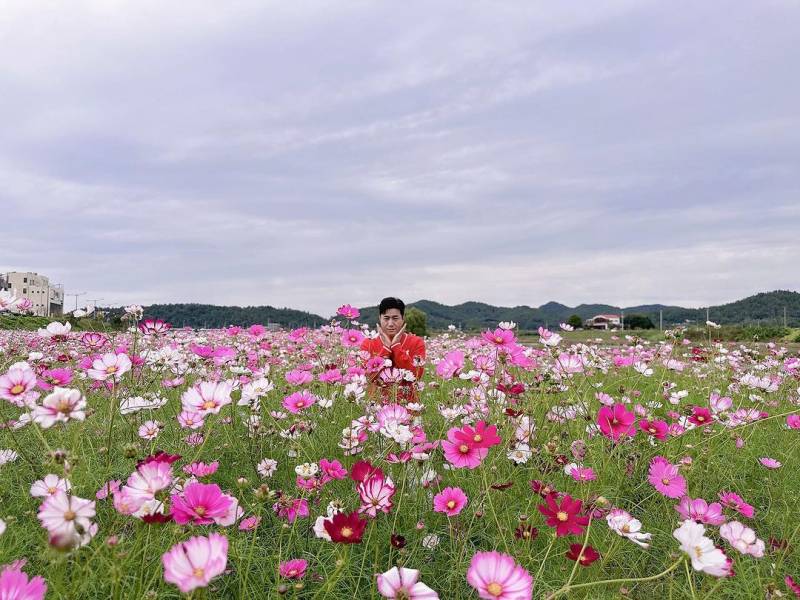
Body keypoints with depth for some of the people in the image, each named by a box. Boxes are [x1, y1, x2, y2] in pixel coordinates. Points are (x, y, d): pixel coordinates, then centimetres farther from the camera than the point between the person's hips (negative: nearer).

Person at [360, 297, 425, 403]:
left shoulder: (416, 342, 2)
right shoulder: (368, 344, 4)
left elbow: (417, 375, -10)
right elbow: (367, 375, -8)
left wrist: (396, 346, -9)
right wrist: (386, 347, -9)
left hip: (407, 403, 0)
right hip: (376, 402, 1)